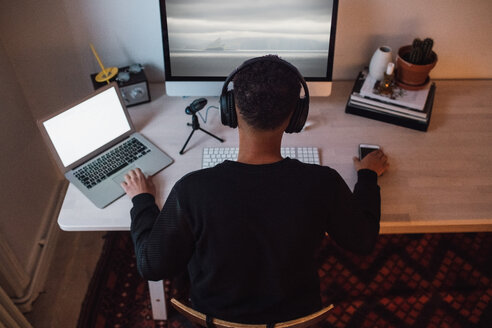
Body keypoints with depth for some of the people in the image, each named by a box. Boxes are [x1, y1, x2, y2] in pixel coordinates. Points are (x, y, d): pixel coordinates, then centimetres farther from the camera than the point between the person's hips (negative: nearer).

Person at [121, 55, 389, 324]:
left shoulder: (193, 190, -33)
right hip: (295, 314, 2)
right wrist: (368, 176, 9)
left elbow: (153, 267, -16)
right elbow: (363, 239, -8)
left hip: (217, 316, -1)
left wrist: (142, 201, 0)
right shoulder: (323, 184, -30)